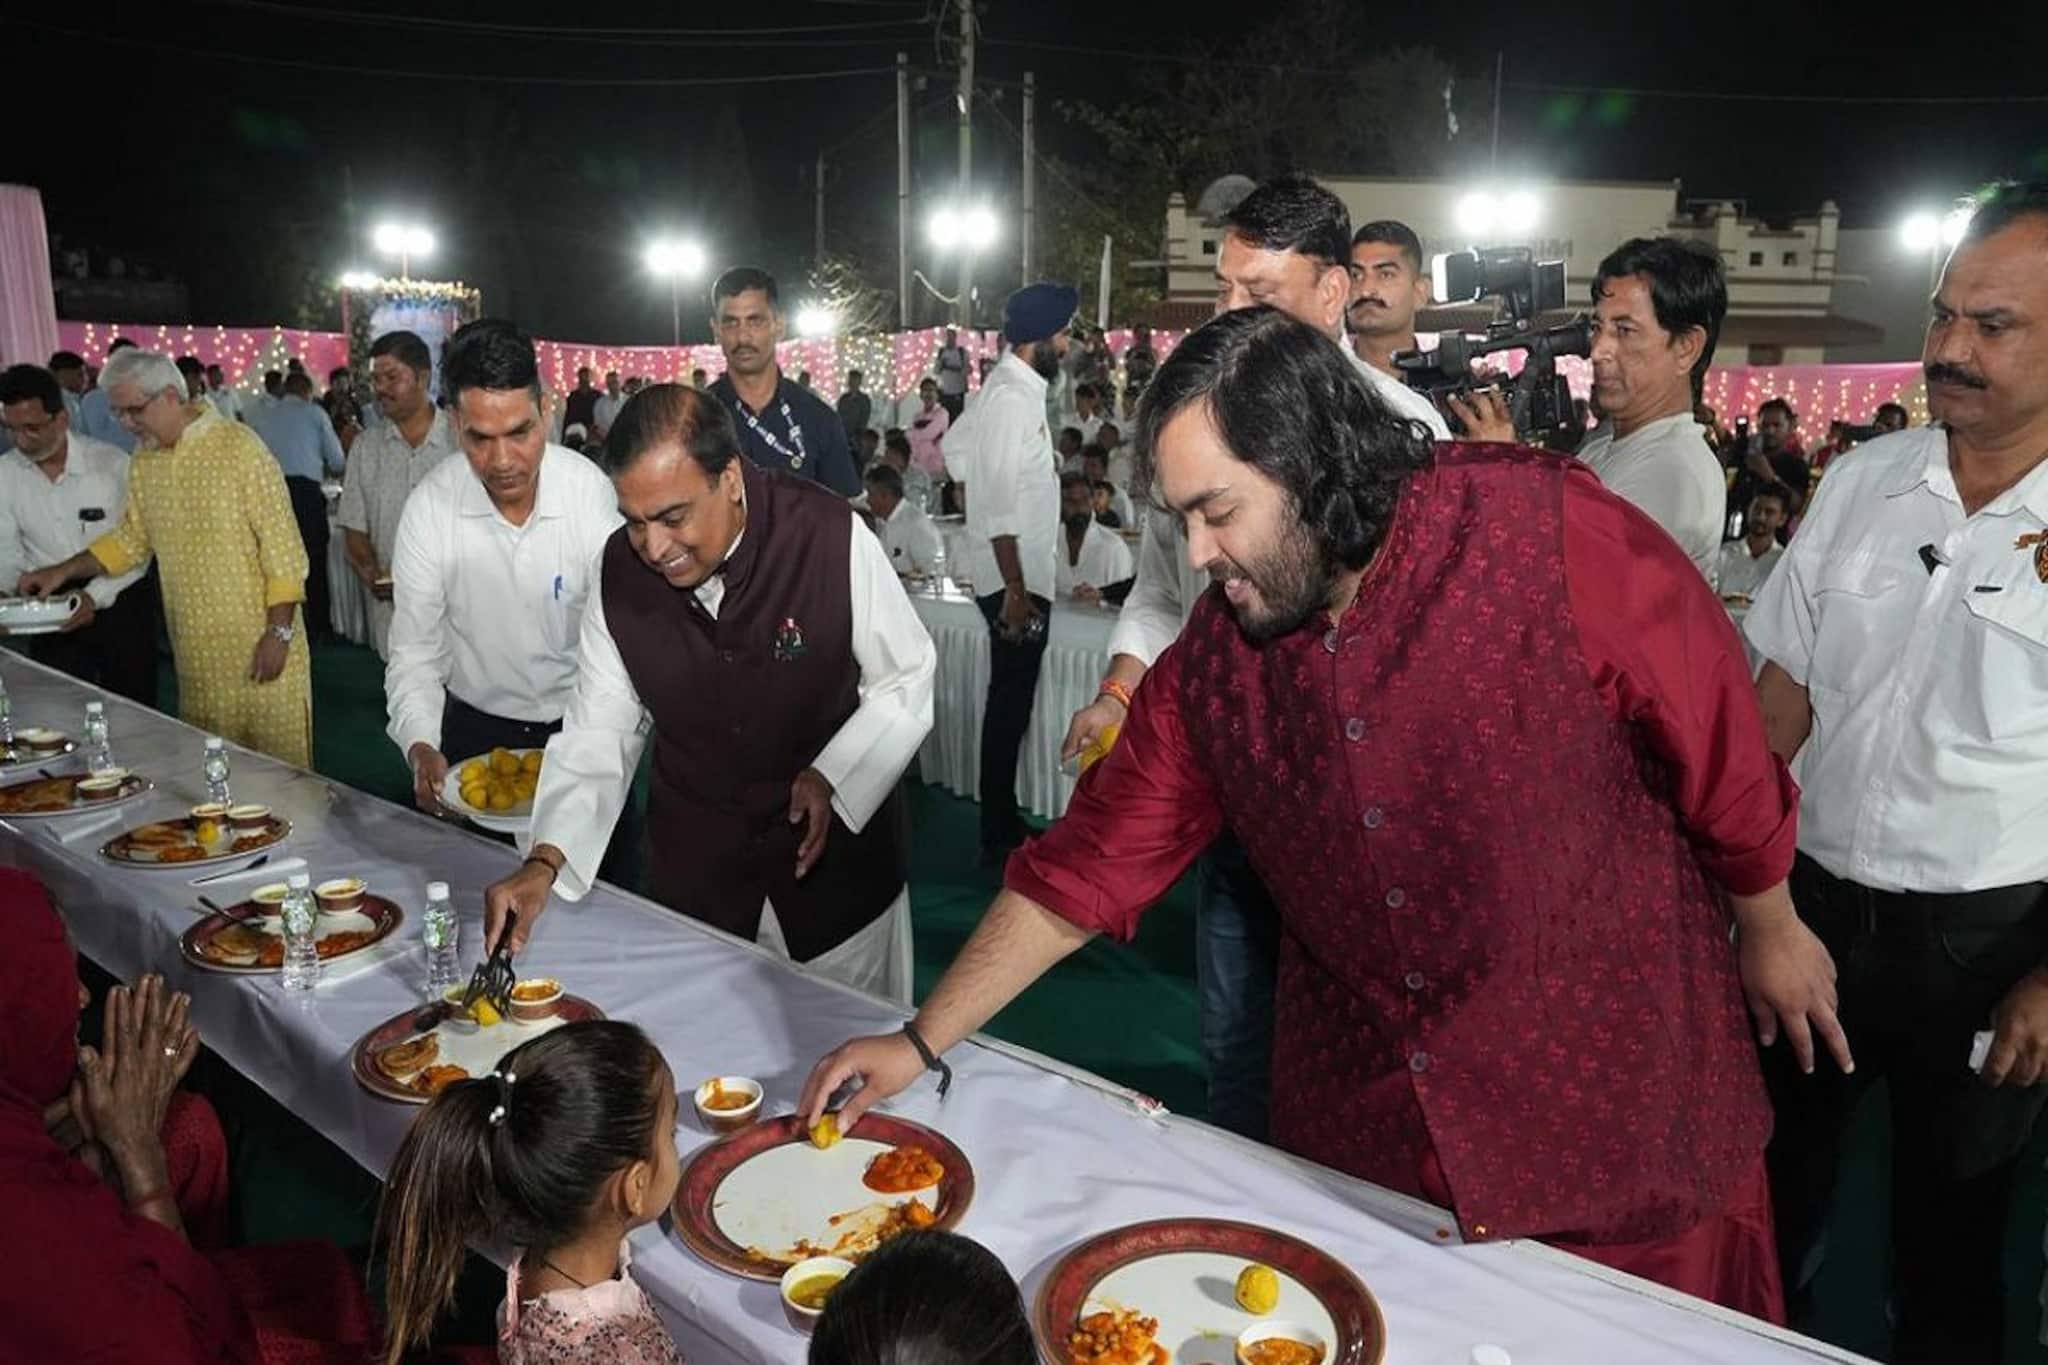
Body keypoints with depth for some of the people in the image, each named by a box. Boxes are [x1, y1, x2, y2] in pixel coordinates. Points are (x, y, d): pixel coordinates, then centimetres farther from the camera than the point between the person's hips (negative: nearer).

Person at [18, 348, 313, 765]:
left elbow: (281, 543, -13)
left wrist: (278, 632, -15)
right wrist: (64, 571, 13)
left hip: (257, 643, -6)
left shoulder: (238, 446, -11)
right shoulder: (143, 463, 10)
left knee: (277, 758, -1)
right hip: (195, 649, 6)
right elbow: (131, 538, 24)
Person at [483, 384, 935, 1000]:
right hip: (694, 874, 3)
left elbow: (906, 679, -9)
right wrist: (545, 862, -16)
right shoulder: (619, 570, -11)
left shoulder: (831, 536, -22)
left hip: (838, 860, -2)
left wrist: (832, 778, -21)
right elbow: (598, 735, -5)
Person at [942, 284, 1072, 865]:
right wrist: (1014, 589, -22)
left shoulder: (1014, 387, 13)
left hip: (1023, 573, 10)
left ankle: (1003, 826, 27)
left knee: (1010, 702, 16)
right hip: (1017, 578, -10)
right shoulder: (1013, 396, -17)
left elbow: (956, 449, 24)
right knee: (1010, 706, -2)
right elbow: (1000, 503, -22)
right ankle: (999, 837, 8)